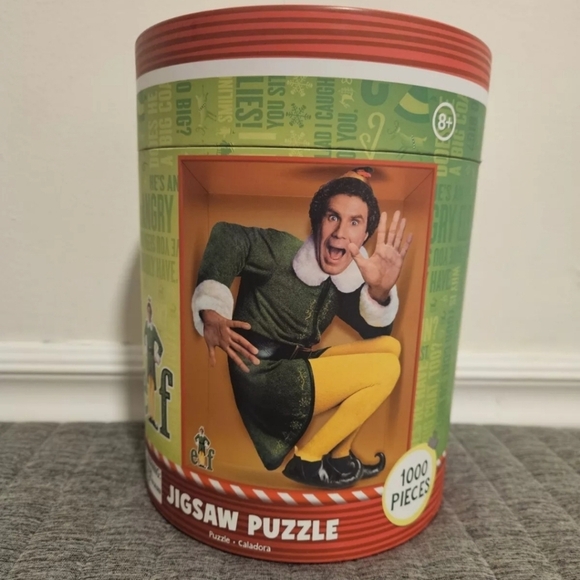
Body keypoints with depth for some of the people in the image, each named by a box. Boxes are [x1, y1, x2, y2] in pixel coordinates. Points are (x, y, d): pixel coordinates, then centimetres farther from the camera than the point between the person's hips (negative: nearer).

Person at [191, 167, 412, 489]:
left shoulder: (347, 273, 2)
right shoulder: (284, 251, -17)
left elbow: (374, 333, 2)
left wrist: (379, 290, -19)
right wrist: (212, 312, -30)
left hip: (294, 368, 8)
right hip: (263, 379, -8)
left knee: (390, 347, 8)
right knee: (386, 369, -11)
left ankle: (340, 456, 11)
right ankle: (305, 460, 1)